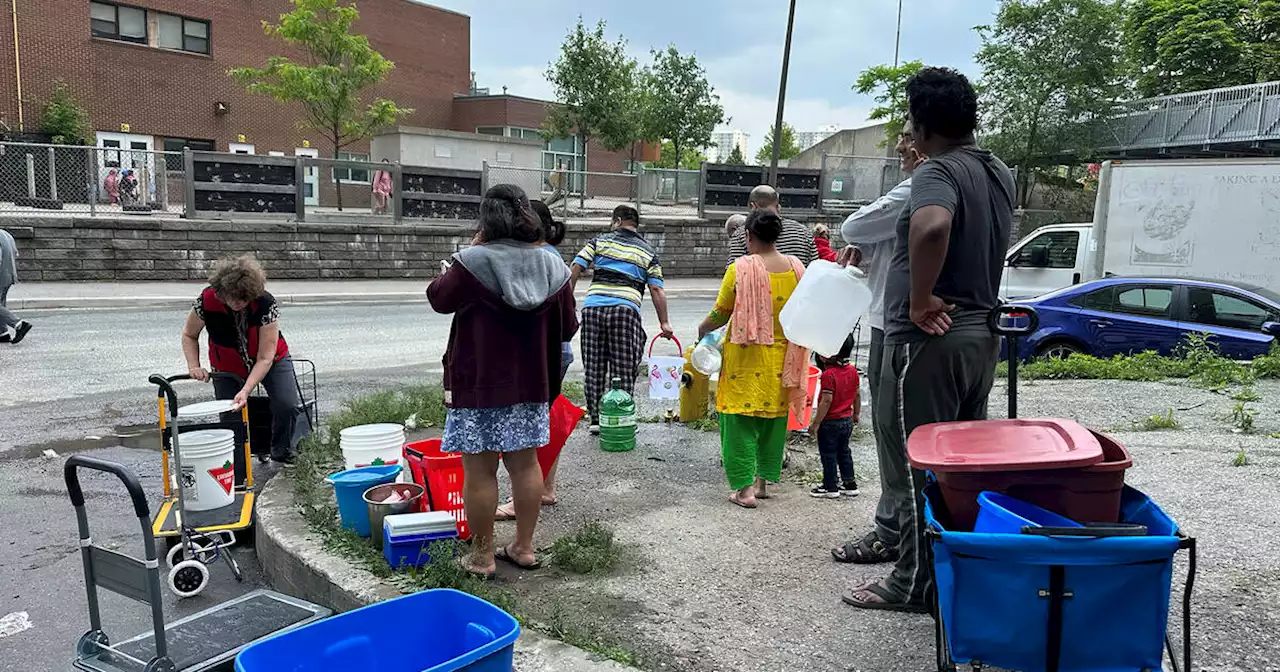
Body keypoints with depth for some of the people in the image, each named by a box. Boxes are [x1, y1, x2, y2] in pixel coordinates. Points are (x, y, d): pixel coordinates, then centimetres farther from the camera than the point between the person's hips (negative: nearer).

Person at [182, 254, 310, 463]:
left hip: (270, 360, -2)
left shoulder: (266, 304, -31)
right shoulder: (207, 301, -26)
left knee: (288, 405, -18)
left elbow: (265, 359, -29)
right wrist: (194, 366, -20)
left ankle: (283, 454, 4)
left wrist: (246, 391, -38)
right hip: (227, 367, 2)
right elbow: (189, 335, -5)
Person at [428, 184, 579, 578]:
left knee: (479, 470, 4)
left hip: (479, 384, -5)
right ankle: (524, 547, 23)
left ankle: (482, 556, 14)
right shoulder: (553, 266, 1)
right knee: (525, 462, 14)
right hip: (530, 383, 5)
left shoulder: (473, 262, -14)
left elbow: (439, 298, 3)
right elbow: (568, 327, 8)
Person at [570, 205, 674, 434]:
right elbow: (656, 290, 7)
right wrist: (664, 323, 8)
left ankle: (596, 419, 15)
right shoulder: (648, 252, 15)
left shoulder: (599, 241, 14)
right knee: (623, 370, 6)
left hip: (593, 307, 1)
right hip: (626, 309, -1)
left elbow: (575, 269, 3)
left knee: (594, 368, 10)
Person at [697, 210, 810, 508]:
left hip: (746, 357, -4)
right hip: (782, 359, 5)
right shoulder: (796, 268, 1)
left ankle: (744, 488, 2)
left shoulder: (740, 268, -13)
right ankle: (763, 482, 25)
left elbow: (720, 313, -6)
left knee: (740, 420, 3)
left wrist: (703, 329, 13)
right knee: (774, 418, 15)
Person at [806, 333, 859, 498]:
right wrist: (856, 414, 25)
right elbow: (857, 395, 10)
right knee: (844, 452, 20)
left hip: (830, 422, -7)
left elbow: (827, 401, -24)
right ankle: (850, 484, 26)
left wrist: (815, 423, -19)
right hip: (847, 420, 7)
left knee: (828, 454, 6)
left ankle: (831, 487, 14)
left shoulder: (828, 374, -23)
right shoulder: (853, 371, 0)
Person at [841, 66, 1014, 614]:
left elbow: (932, 225, -39)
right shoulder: (1000, 173, 13)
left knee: (916, 466, 1)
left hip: (929, 340, -9)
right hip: (980, 333, 9)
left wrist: (920, 301, -27)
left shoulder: (937, 171, -16)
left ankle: (915, 584, 11)